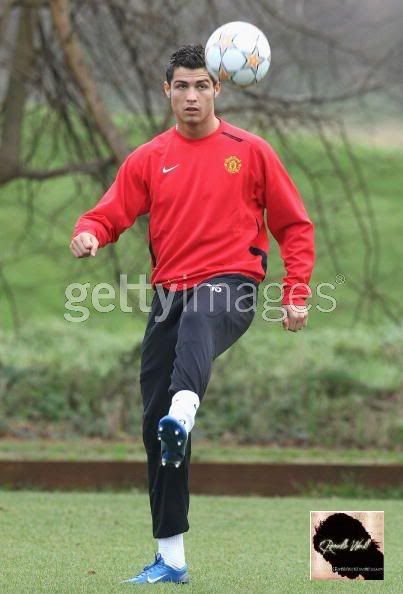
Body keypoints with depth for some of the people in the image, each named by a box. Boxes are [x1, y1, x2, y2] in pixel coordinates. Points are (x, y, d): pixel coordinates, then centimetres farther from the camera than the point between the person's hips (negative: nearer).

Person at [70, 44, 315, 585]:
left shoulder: (250, 151, 8)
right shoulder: (148, 159, 13)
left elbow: (295, 226, 10)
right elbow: (110, 213, 4)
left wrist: (297, 294, 0)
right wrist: (89, 234, -20)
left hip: (231, 281, -4)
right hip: (169, 292, 4)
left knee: (197, 322, -42)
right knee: (154, 426, -1)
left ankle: (182, 415, -72)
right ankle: (170, 557, 6)